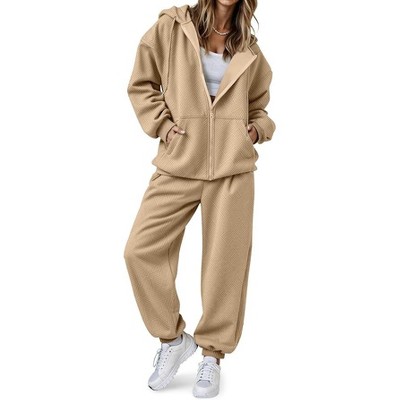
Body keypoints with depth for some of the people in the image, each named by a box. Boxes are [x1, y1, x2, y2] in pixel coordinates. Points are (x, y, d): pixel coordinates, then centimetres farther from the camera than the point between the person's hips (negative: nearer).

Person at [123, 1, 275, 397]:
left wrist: (256, 129, 4)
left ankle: (212, 354, 20)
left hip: (232, 168, 1)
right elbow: (141, 84, 10)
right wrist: (161, 125, -2)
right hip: (178, 163, 0)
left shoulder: (249, 50, 12)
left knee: (226, 260, 2)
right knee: (141, 250, -6)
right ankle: (171, 336, 16)